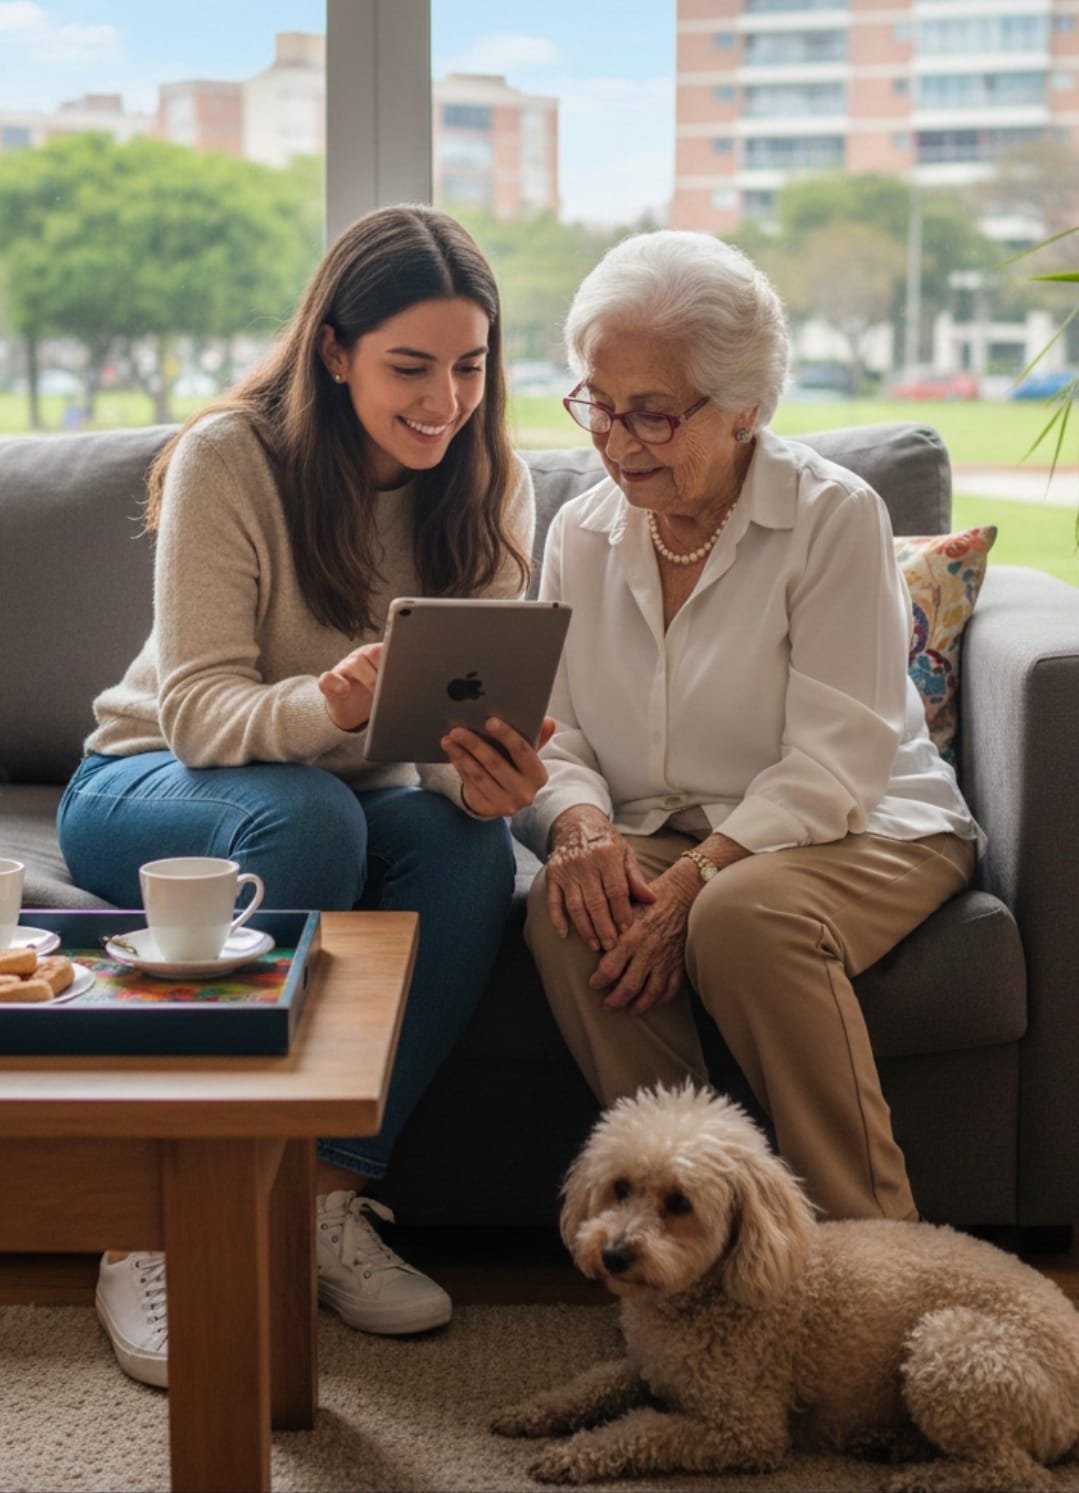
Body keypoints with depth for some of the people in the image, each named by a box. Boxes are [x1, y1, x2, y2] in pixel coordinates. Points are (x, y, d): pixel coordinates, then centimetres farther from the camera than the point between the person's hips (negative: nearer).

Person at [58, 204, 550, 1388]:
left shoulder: (490, 486, -7)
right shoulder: (229, 458, -19)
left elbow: (473, 721, -10)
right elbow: (198, 710, -24)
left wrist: (487, 775, -35)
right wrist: (332, 704, -46)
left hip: (348, 799, 4)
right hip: (152, 784, -3)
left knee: (473, 847, -29)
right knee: (307, 816, -36)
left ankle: (329, 1201, -18)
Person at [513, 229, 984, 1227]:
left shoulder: (835, 516, -10)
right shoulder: (582, 535, 7)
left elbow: (834, 764, -16)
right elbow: (556, 736, 5)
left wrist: (698, 875, -28)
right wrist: (580, 821, -19)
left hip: (858, 834, -4)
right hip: (657, 838, 4)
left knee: (744, 913, -36)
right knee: (567, 908, -29)